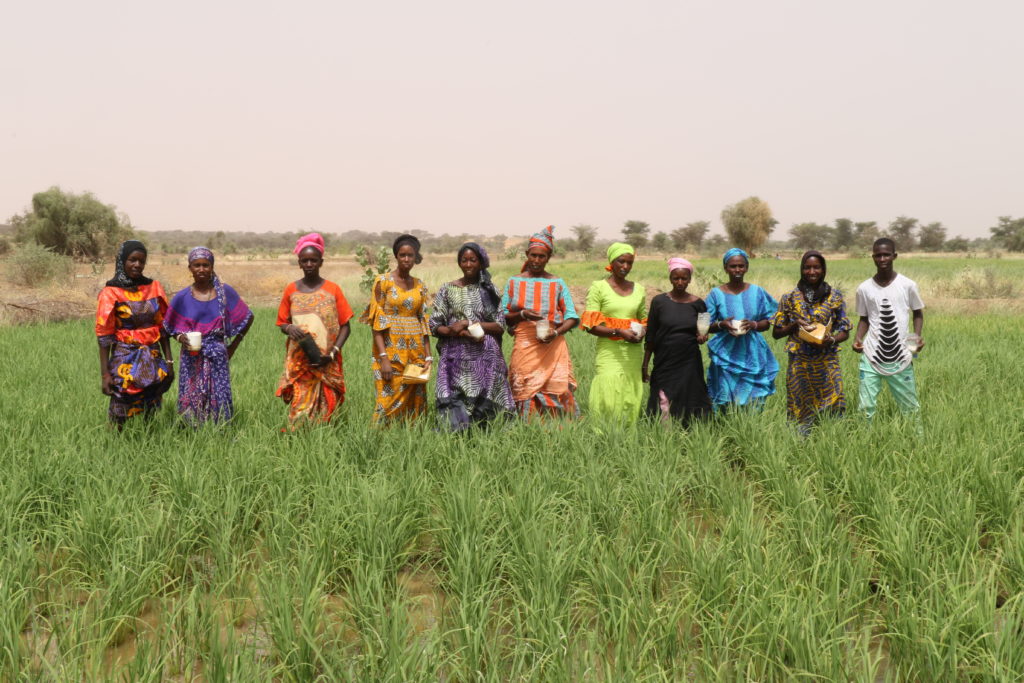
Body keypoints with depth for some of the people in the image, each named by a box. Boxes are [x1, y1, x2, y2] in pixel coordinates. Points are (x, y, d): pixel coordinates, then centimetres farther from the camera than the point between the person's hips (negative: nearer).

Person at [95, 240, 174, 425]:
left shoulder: (154, 288, 5)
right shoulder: (111, 293, -5)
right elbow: (104, 335, -7)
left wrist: (169, 361, 6)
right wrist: (104, 374, -11)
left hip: (153, 360, 3)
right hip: (125, 360, -3)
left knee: (150, 414, 7)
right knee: (121, 418, 1)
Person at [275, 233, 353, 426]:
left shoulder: (333, 290, 2)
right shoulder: (291, 290, 6)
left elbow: (345, 326, 1)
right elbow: (282, 323, 13)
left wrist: (333, 353, -12)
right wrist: (289, 328, -11)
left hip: (326, 364, 0)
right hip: (299, 362, 1)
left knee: (324, 408, -1)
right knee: (300, 409, -6)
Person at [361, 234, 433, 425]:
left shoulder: (420, 285, 10)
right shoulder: (383, 281, -4)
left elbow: (424, 323, 12)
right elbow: (376, 322, -8)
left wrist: (428, 356, 4)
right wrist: (383, 357, -16)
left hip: (415, 352, 4)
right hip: (391, 350, -4)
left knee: (416, 401, 6)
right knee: (390, 401, -6)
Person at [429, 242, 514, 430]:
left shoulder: (489, 290, 10)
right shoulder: (447, 290, 7)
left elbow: (500, 326, 2)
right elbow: (434, 326, 3)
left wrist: (469, 324, -9)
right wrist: (461, 333, -13)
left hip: (486, 359, 1)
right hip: (456, 358, -1)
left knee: (484, 407, -2)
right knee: (455, 406, -10)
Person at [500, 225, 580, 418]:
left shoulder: (557, 284, 10)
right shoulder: (514, 282, 11)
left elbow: (572, 317, 5)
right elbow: (502, 316, 9)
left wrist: (557, 332, -13)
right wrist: (522, 314, -10)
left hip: (553, 347, 0)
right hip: (524, 347, 0)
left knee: (556, 393, -7)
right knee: (526, 395, -3)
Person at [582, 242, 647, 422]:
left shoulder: (638, 289, 13)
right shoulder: (599, 287, 0)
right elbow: (590, 325, -6)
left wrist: (641, 333, 0)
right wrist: (619, 332, -17)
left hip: (633, 354, 4)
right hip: (609, 353, -4)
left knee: (631, 401, 2)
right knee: (609, 400, -11)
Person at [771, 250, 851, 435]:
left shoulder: (834, 296, 5)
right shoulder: (790, 298, 4)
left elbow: (845, 331, 6)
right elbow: (776, 333, 8)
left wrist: (831, 340, -15)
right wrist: (793, 326, -11)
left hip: (827, 364, 0)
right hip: (799, 363, 0)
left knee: (833, 412, -3)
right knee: (800, 414, 3)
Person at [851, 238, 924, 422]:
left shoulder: (908, 285, -1)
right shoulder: (864, 288, 2)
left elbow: (918, 313, 11)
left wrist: (918, 336, -7)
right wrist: (858, 337, -7)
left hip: (901, 357, 0)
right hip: (872, 355, 0)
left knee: (910, 406, 9)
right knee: (866, 406, -2)